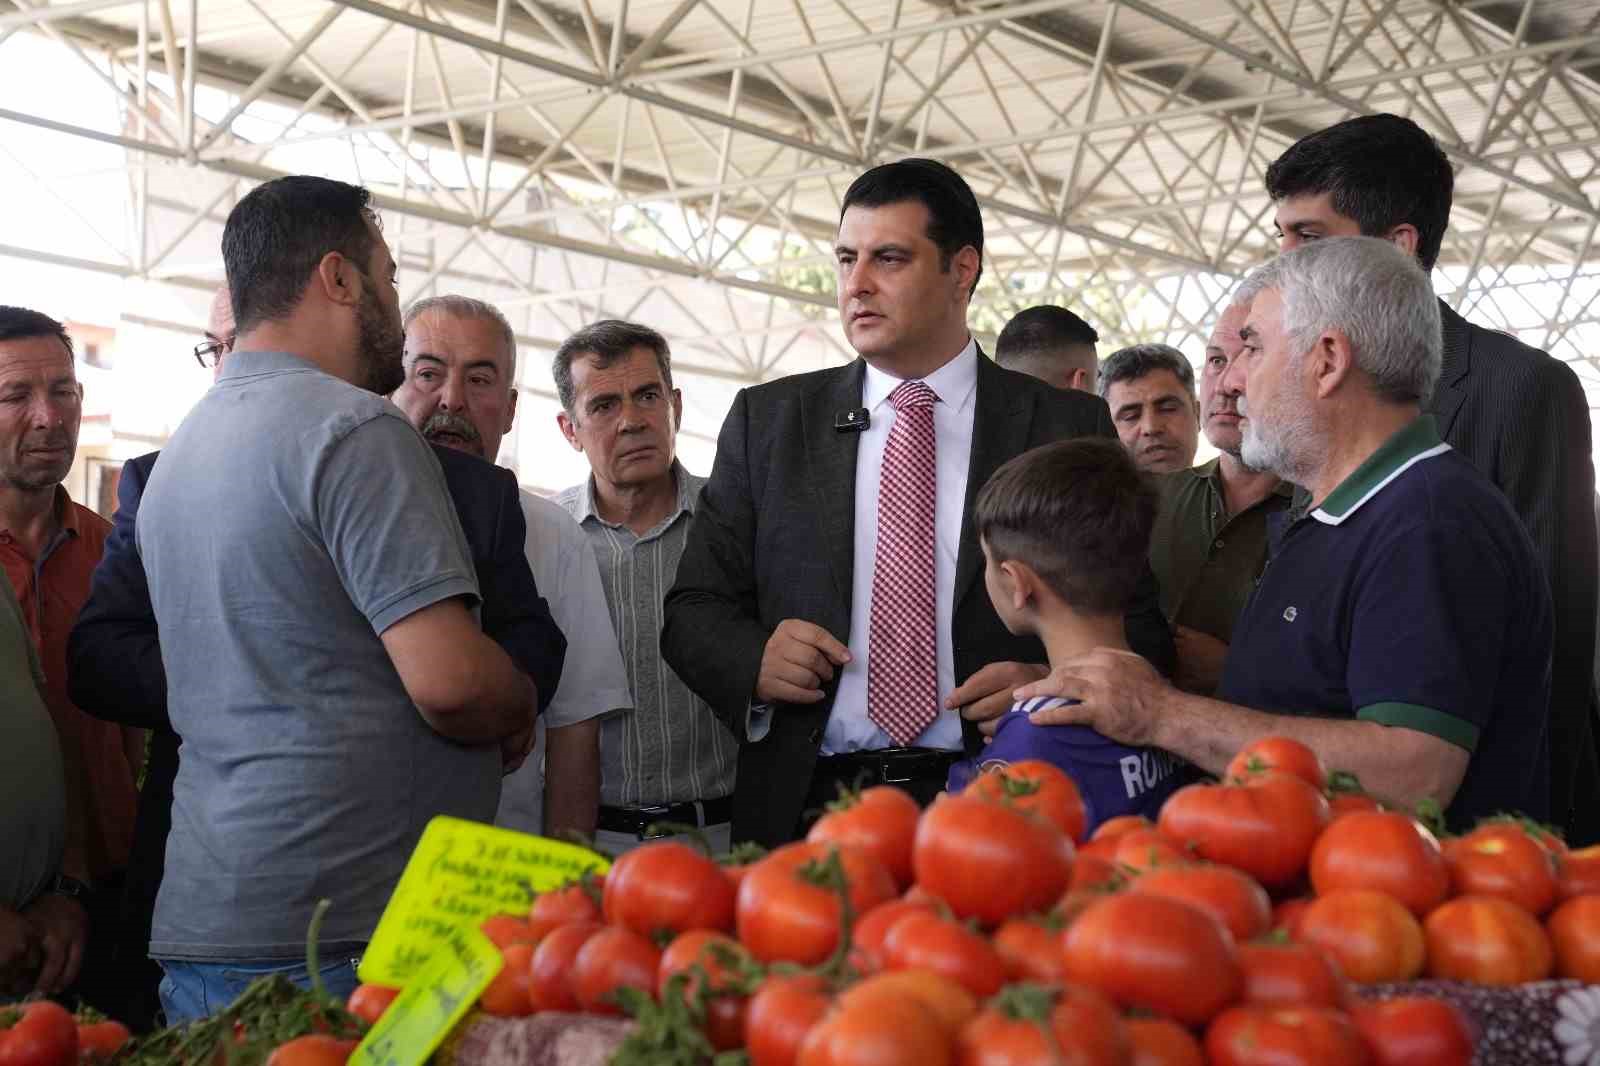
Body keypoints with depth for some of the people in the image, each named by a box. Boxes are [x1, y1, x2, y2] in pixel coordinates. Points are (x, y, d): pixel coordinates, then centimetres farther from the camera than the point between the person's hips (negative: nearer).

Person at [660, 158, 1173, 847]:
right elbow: (694, 610, 11)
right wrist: (753, 661, -10)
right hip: (810, 810, 2)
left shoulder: (1069, 428, 5)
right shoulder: (766, 421, 10)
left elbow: (1138, 626, 5)